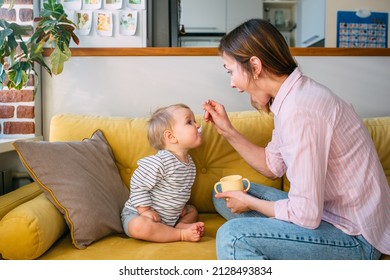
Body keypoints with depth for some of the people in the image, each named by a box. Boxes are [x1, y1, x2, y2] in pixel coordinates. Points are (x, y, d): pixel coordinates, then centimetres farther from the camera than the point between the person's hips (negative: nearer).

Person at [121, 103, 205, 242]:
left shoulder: (190, 162, 2)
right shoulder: (159, 162, -25)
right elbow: (138, 185, -21)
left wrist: (180, 207, 5)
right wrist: (145, 210, -23)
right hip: (137, 215, -8)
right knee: (139, 226, -38)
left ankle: (181, 225, -12)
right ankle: (182, 234, -26)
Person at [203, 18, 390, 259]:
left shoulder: (298, 110, -28)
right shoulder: (293, 94, 2)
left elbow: (306, 215, -26)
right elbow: (273, 166, 11)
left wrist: (249, 203, -9)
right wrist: (228, 131, 3)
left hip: (353, 238, -9)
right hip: (326, 209, 10)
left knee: (233, 236, -27)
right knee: (224, 196, 9)